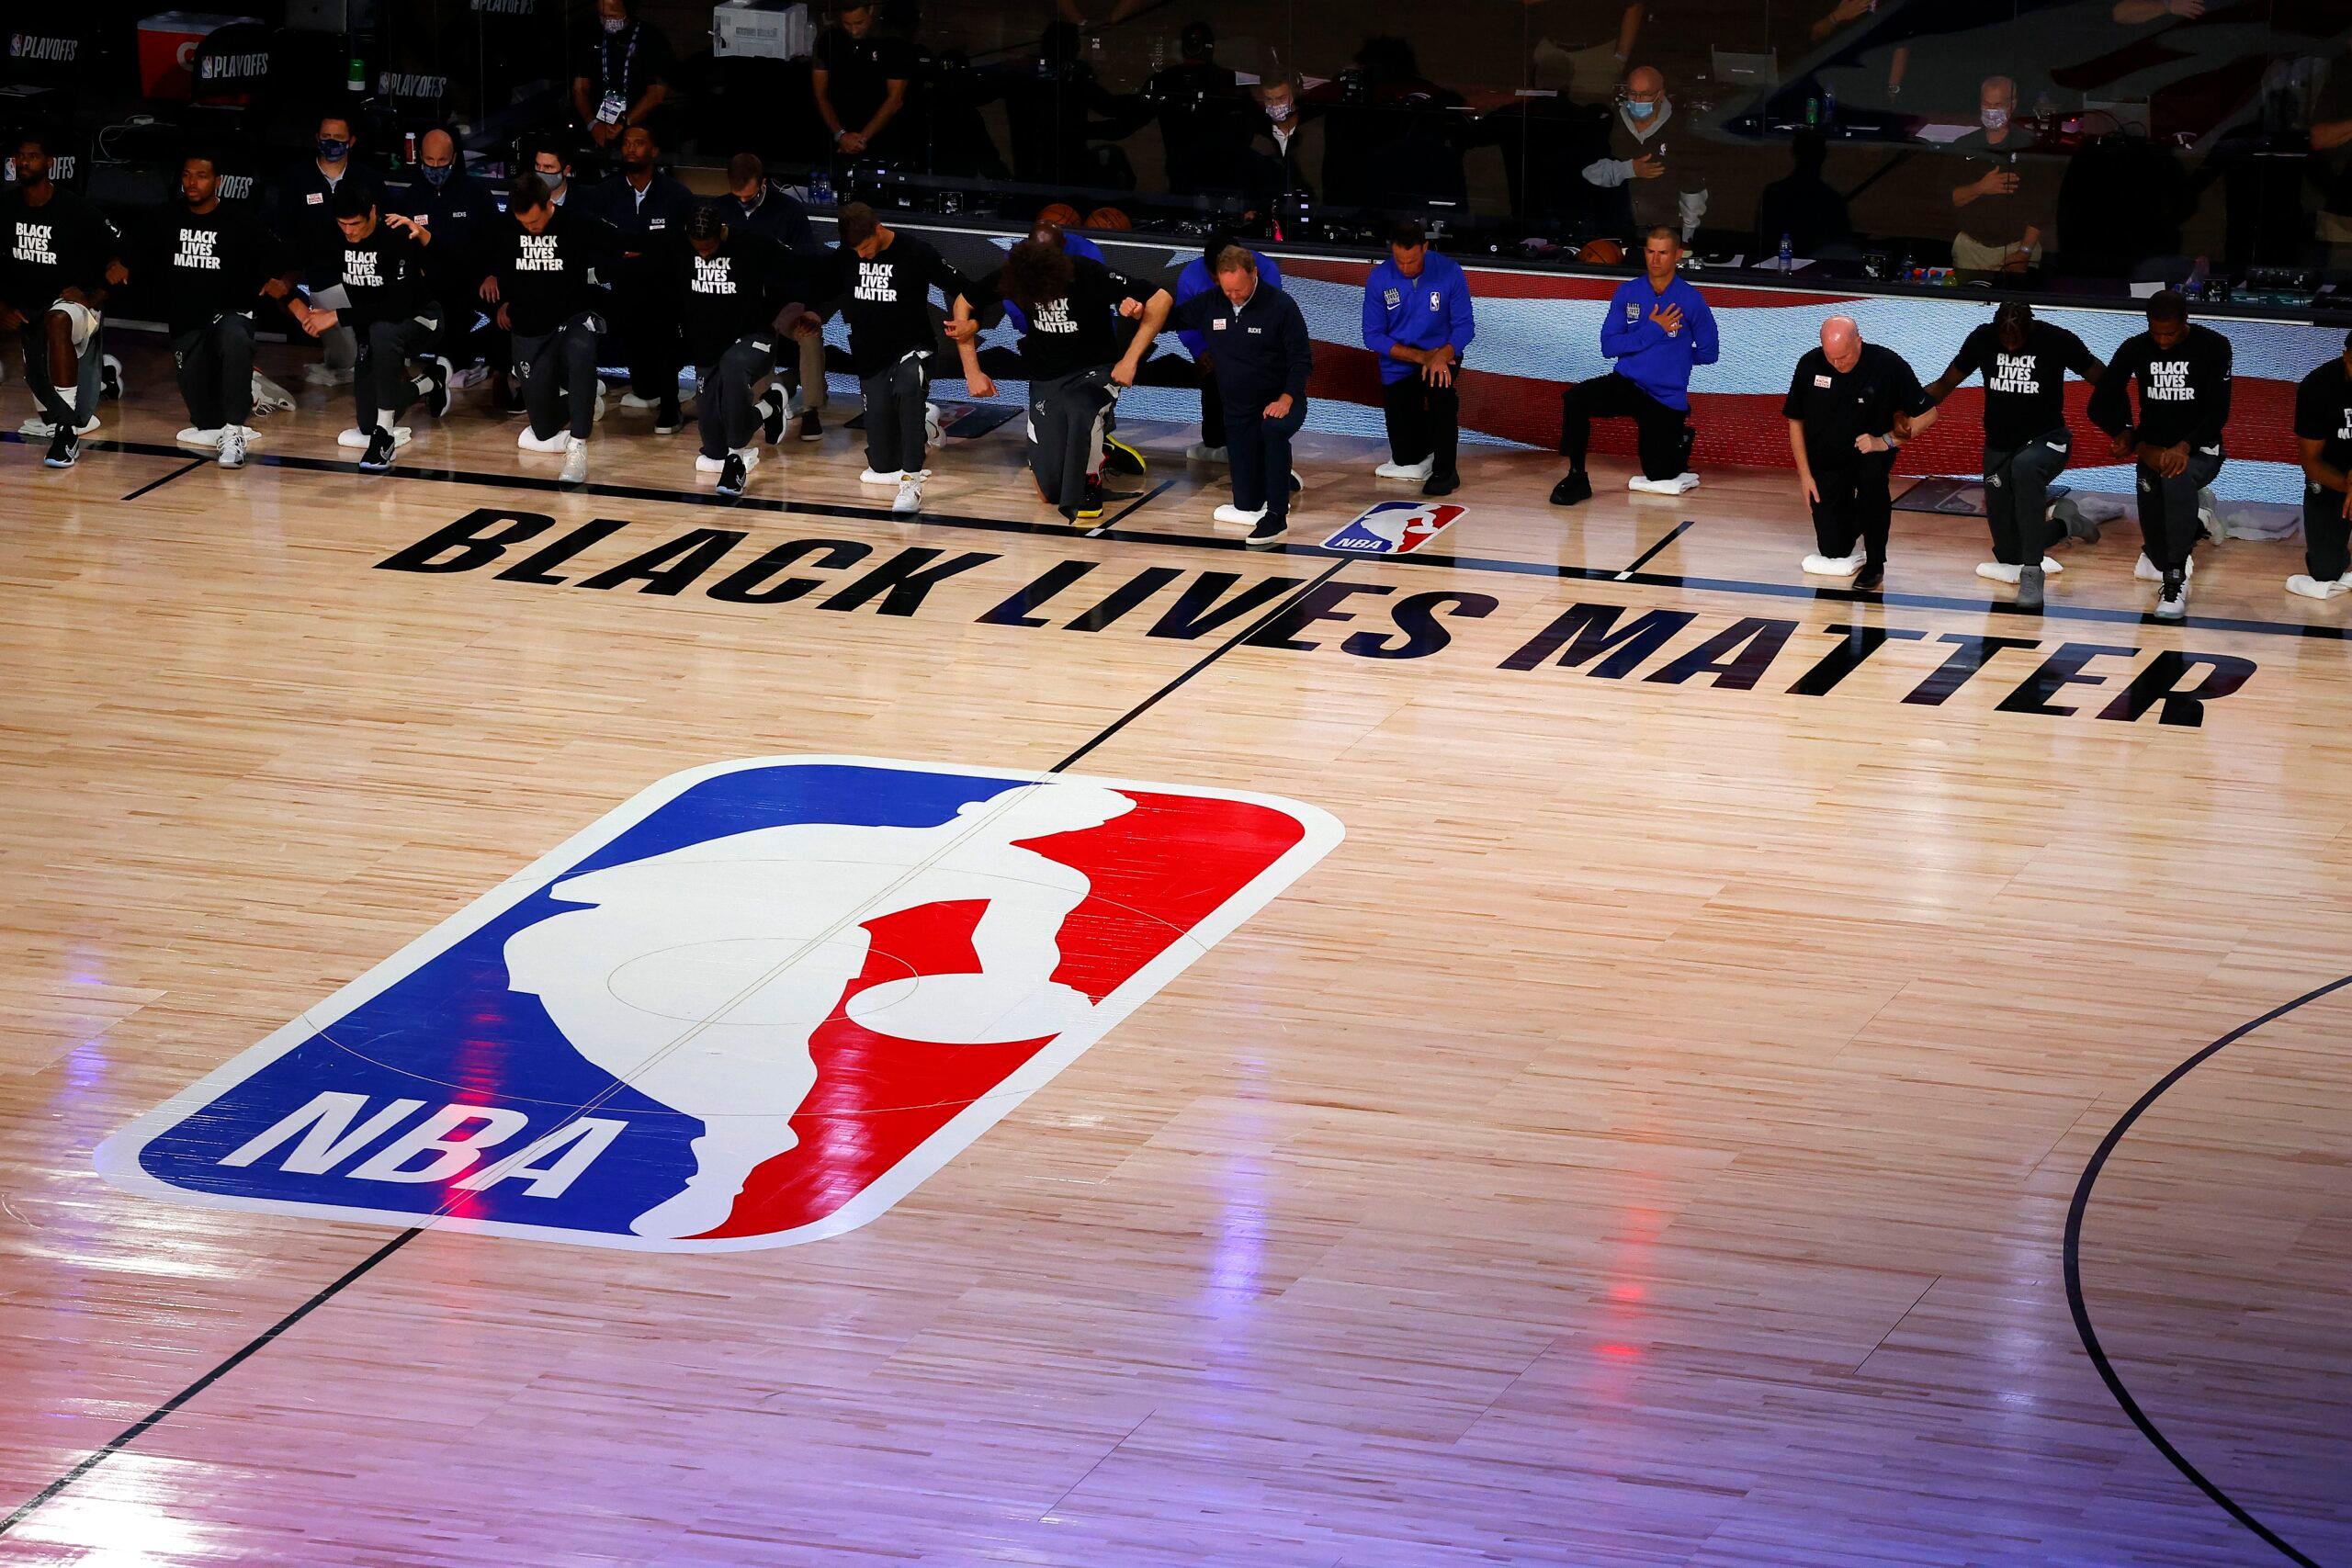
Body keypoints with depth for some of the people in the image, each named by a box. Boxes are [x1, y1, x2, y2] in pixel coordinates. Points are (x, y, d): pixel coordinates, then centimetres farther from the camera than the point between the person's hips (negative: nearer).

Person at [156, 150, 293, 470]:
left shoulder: (240, 222, -6)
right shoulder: (171, 221, 5)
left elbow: (286, 266, -7)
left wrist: (282, 284, -26)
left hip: (229, 314, -4)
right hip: (186, 323, 4)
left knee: (234, 338, -43)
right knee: (204, 416, 0)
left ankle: (234, 432, -40)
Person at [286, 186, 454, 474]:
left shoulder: (397, 236, -26)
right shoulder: (335, 239, -8)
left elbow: (399, 306, -34)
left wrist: (338, 316, -34)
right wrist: (298, 304, -16)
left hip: (418, 319, -6)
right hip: (371, 329, 6)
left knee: (382, 330, -42)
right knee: (368, 424, 1)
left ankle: (384, 435, -34)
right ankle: (430, 380, 30)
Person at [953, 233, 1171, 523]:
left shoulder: (1089, 275, -24)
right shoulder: (1010, 276, -15)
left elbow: (1161, 299, -19)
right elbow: (963, 305, 3)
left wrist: (1130, 360, -21)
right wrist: (973, 372, 1)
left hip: (1095, 371, -3)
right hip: (1046, 380, 3)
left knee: (1082, 414, -41)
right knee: (1050, 490, -4)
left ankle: (1089, 485, -15)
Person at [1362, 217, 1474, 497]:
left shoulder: (1449, 272, -15)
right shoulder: (1379, 279, -13)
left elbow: (1464, 327, -11)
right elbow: (1373, 336, -11)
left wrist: (1442, 355, -30)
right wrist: (1421, 357, -20)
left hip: (1441, 355, -1)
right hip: (1398, 365, 1)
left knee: (1440, 386, -38)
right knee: (1406, 458, 0)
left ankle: (1445, 471, -22)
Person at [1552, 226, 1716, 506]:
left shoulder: (1691, 299, -8)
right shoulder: (1627, 293, -1)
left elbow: (1708, 353, 1)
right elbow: (1608, 346, -7)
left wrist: (1673, 355, 5)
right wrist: (1652, 331, -15)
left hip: (1667, 398, -2)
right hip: (1626, 384, 2)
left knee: (1657, 477, 2)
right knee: (1574, 398, -27)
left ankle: (1680, 440, 37)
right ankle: (1576, 477, -13)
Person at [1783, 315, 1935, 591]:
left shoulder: (1888, 365, -20)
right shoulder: (1809, 364, -12)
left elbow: (1927, 415, -13)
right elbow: (1795, 421, 1)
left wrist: (1886, 441, -24)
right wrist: (1804, 474, -2)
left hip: (1870, 452, -2)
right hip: (1825, 460, 2)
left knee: (1872, 472, -40)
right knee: (1834, 551, -2)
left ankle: (1875, 563, -23)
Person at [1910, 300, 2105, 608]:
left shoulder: (2057, 341, -15)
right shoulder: (1982, 339, -7)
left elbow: (2104, 381, -10)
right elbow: (1946, 383, 2)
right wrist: (1908, 412, -16)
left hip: (2046, 440, -4)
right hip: (1999, 445, 4)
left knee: (2024, 468, -42)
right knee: (2008, 553, 4)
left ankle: (2032, 572, -37)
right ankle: (2063, 524, 36)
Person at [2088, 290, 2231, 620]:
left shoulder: (2213, 346, -10)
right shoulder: (2135, 349, -3)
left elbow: (2218, 411, -13)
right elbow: (2100, 406, -4)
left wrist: (2184, 447, -30)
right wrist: (2139, 445, -17)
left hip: (2199, 449, -3)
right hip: (2153, 448, 3)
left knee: (2177, 477, -38)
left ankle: (2175, 581, -33)